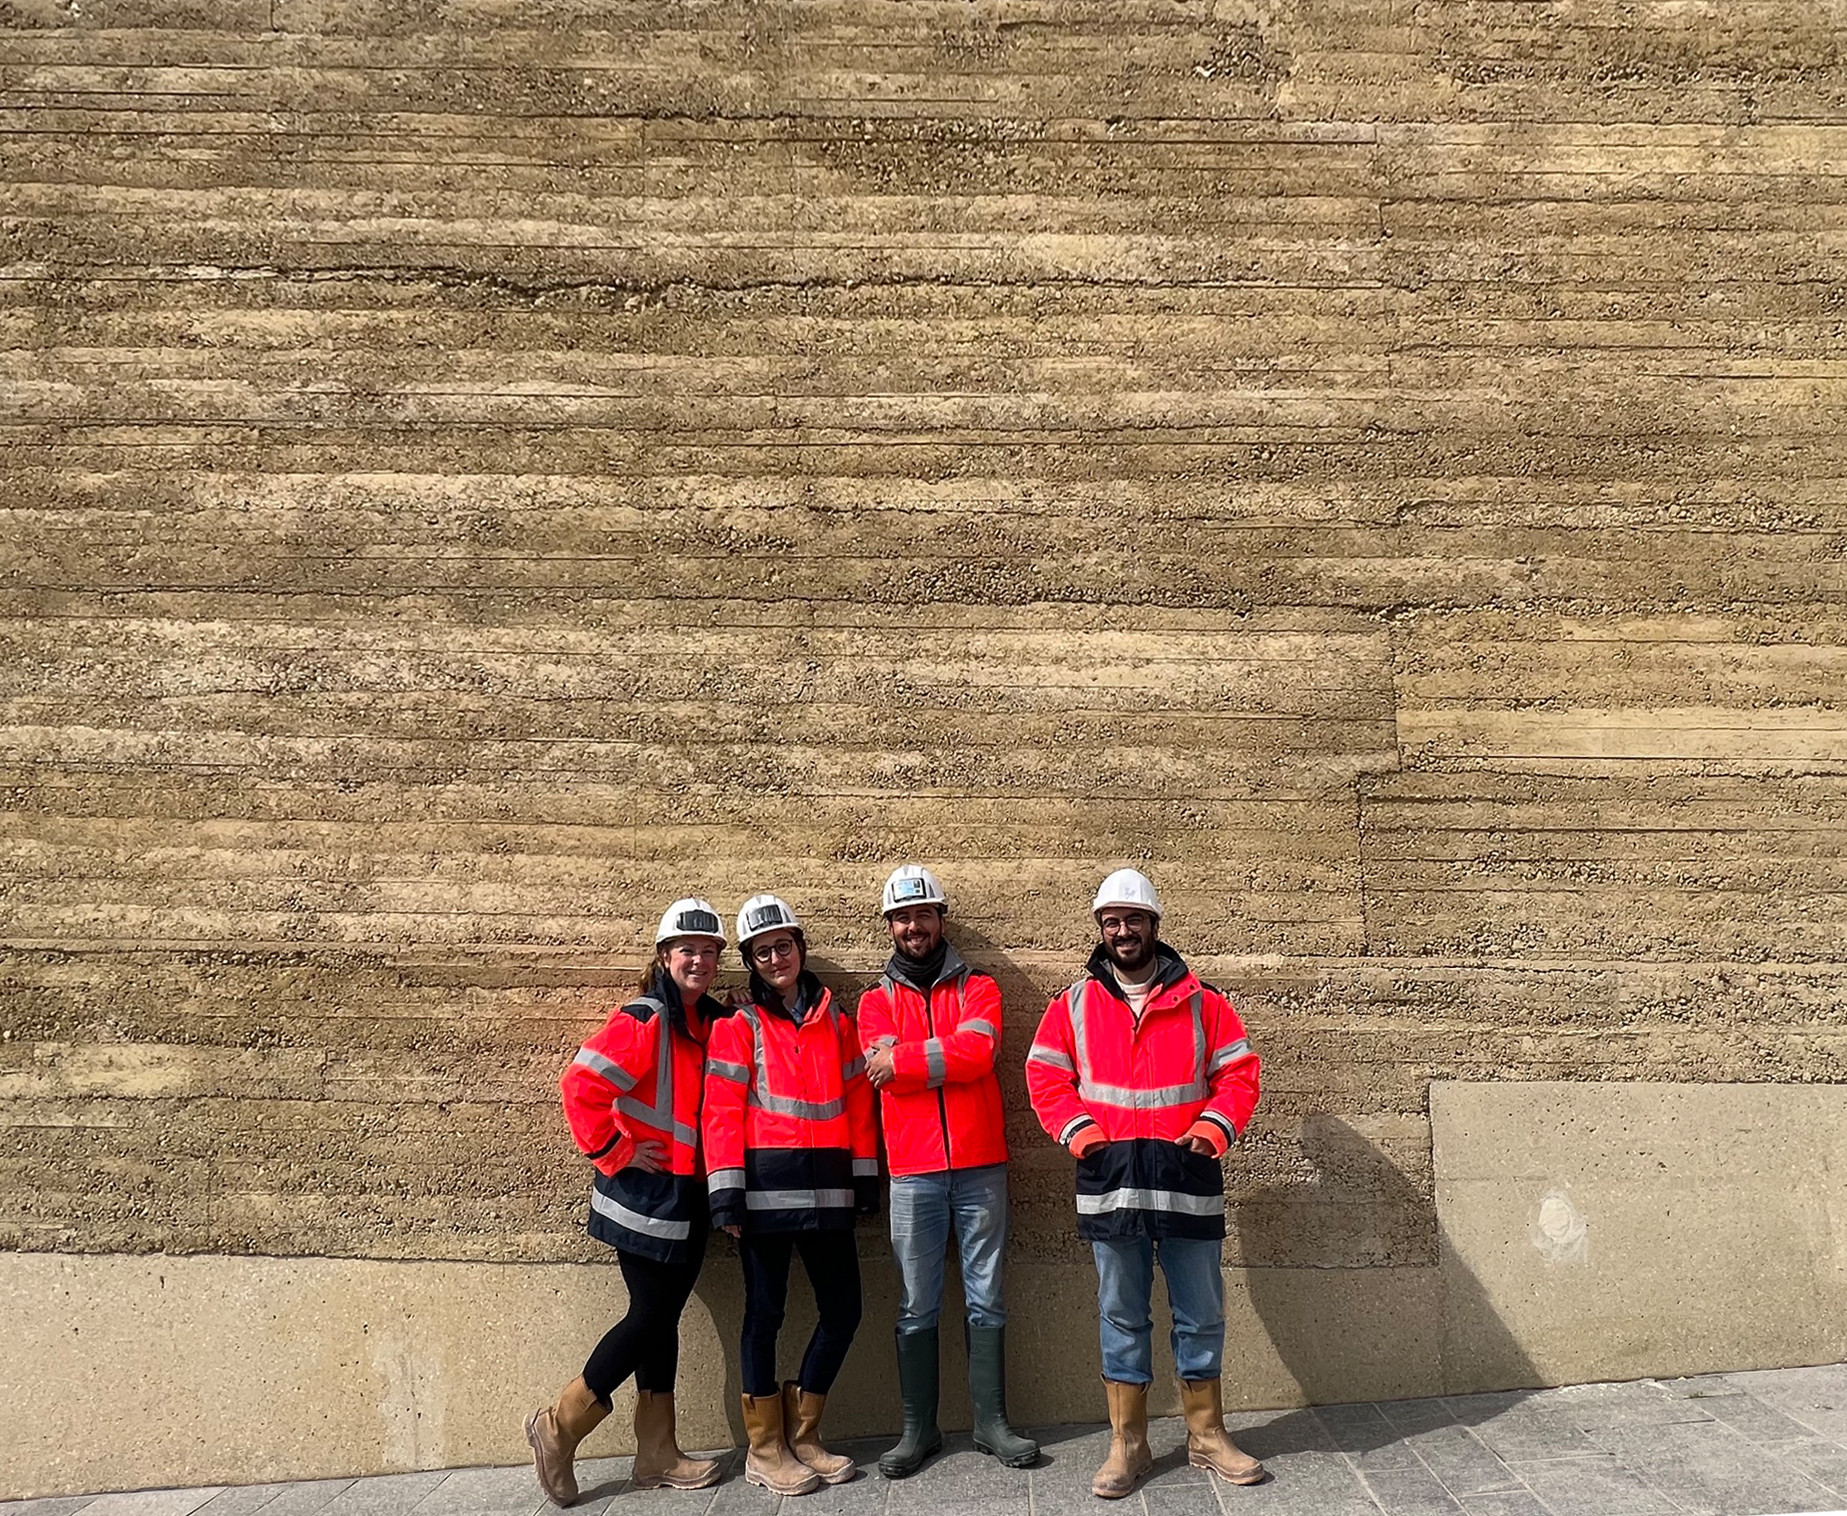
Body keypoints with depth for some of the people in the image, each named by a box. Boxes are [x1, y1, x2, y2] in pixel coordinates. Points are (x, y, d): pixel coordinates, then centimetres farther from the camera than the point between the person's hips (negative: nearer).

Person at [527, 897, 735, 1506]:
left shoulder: (716, 1021, 8)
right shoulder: (643, 1021, -15)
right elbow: (581, 1085, -20)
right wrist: (615, 1153, -15)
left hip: (689, 1195, 7)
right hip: (646, 1195, -7)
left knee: (662, 1317, 12)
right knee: (651, 1316, -4)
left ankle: (657, 1453, 20)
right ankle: (558, 1427, 12)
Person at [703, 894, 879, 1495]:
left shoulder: (836, 1023, 13)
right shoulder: (738, 1028, 1)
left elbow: (858, 1104, 12)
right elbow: (722, 1112, -5)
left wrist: (866, 1177, 7)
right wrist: (727, 1195, -12)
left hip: (827, 1189, 4)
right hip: (767, 1189, -4)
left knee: (842, 1309, 5)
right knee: (765, 1313, 4)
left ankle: (802, 1433, 22)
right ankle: (765, 1450, 17)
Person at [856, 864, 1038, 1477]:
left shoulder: (977, 988, 8)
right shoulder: (876, 1000, 10)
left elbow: (978, 1050, -13)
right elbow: (884, 1072, -8)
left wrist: (902, 1059, -10)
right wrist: (945, 1056, -10)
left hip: (980, 1166, 0)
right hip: (912, 1171, 0)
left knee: (986, 1300, 6)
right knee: (917, 1308, 5)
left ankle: (991, 1421, 15)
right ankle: (918, 1429, 15)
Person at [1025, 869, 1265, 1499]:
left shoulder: (1201, 1003, 5)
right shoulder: (1072, 1005, 6)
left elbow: (1238, 1072, 3)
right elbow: (1045, 1077, 5)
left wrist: (1214, 1127, -11)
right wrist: (1079, 1131, -9)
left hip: (1188, 1178, 0)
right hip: (1110, 1181, 0)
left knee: (1201, 1315, 10)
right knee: (1121, 1317, 9)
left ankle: (1207, 1436, 26)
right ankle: (1127, 1445, 20)